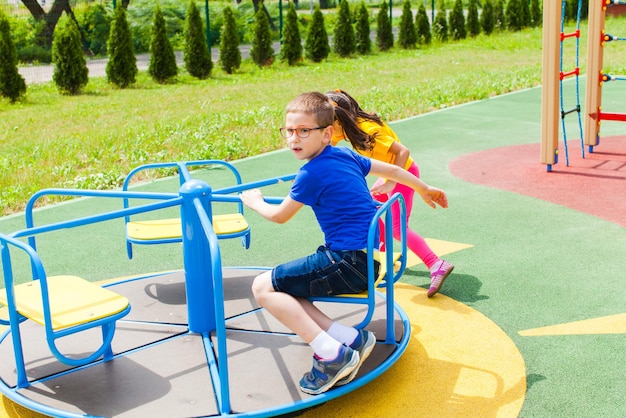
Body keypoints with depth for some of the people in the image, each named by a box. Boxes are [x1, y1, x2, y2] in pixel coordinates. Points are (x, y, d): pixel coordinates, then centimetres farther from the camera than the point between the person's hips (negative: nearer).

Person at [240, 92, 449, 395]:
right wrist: (424, 190, 42)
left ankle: (332, 354, -11)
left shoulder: (312, 173, -13)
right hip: (367, 258, 10)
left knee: (263, 287, -7)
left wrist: (254, 201, 22)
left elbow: (279, 216, 1)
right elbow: (393, 170, 24)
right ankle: (348, 338, 1)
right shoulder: (345, 155, 11)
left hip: (348, 263, -10)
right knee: (281, 291, 12)